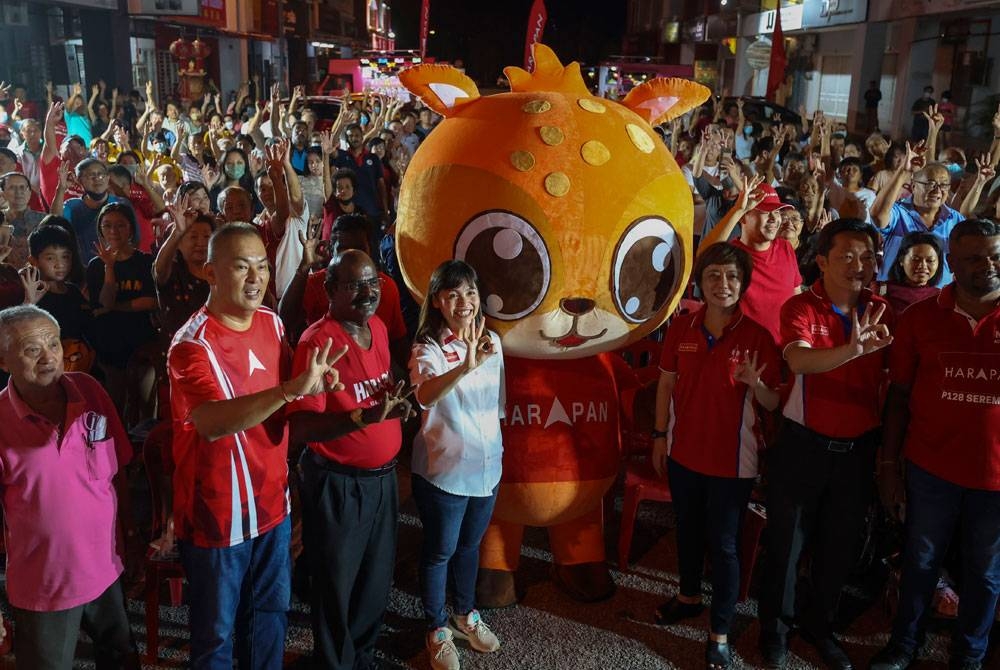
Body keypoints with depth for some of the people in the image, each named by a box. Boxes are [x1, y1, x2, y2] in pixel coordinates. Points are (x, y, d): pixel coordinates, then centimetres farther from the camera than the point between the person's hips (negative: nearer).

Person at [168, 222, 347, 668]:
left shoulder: (272, 322, 1)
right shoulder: (193, 344, -22)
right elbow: (211, 422, -41)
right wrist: (291, 389, -51)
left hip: (272, 503, 6)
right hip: (217, 513, -6)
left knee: (271, 613, 23)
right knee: (217, 630, 14)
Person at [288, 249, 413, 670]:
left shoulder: (378, 328, 4)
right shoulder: (317, 342, -20)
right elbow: (301, 428, -27)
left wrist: (395, 402, 6)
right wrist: (364, 416, -38)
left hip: (383, 476, 7)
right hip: (338, 483, -7)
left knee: (377, 583, 22)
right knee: (337, 588, 12)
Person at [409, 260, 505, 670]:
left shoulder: (492, 341, 0)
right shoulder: (429, 348, -19)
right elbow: (425, 395, -41)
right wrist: (466, 367, -57)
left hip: (486, 465, 5)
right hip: (444, 469, -5)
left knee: (470, 545, 22)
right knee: (439, 551, 11)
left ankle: (466, 614, 43)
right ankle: (437, 628, 31)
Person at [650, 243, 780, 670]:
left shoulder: (757, 336, -12)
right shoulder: (681, 329, -4)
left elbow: (774, 404, -8)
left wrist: (755, 385, -29)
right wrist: (660, 436, 7)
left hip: (732, 459, -4)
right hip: (684, 452, 4)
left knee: (722, 544, 4)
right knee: (688, 530, 22)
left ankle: (720, 634, 19)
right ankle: (689, 596, 46)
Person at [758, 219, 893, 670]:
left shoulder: (881, 313, 2)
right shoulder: (800, 307, -12)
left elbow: (892, 378, 10)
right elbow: (798, 360, -32)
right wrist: (850, 350, -49)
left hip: (858, 447, 4)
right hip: (803, 445, -4)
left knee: (840, 544, 16)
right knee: (787, 540, 9)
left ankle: (818, 624, 38)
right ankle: (774, 627, 29)